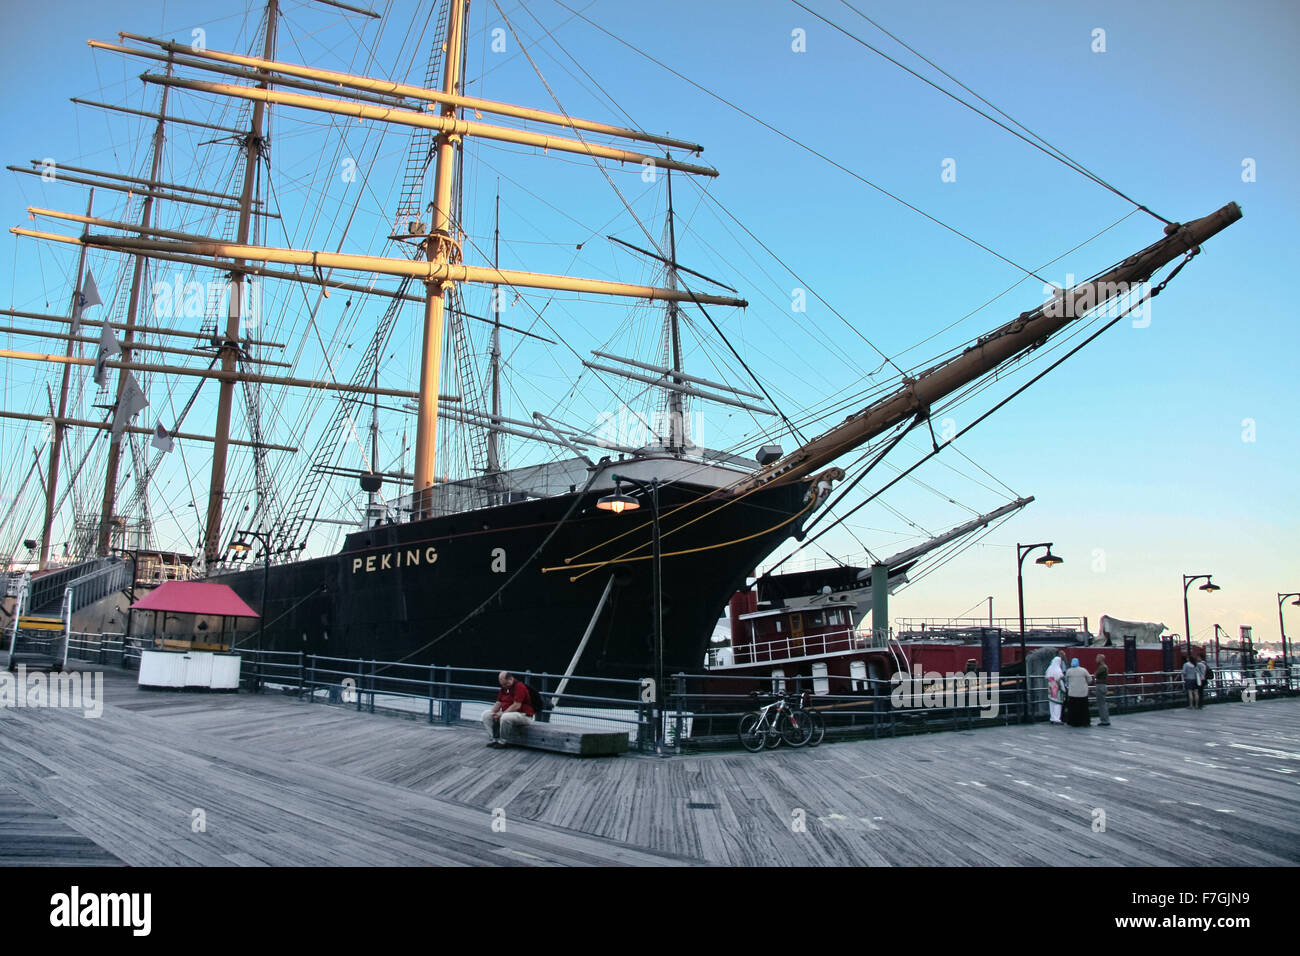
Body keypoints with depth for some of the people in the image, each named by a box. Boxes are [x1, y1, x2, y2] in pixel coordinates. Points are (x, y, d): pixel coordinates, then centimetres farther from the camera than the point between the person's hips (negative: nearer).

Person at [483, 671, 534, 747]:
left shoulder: (519, 686, -18)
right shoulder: (504, 688, 9)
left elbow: (516, 706, -24)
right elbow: (499, 702, 12)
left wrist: (502, 713, -23)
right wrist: (493, 712, -8)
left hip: (523, 714, -9)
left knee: (505, 717, -38)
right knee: (486, 715, 0)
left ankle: (502, 741, -19)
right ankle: (493, 739, -6)